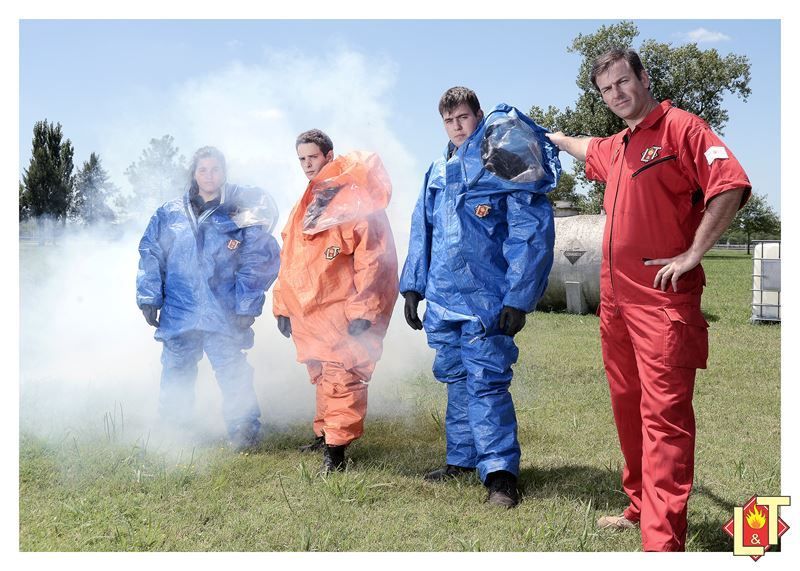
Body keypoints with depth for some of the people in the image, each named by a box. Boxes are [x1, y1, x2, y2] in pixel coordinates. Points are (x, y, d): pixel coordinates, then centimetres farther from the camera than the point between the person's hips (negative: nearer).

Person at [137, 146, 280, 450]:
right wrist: (149, 298, 5)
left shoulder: (241, 215, 1)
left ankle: (245, 434, 8)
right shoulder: (169, 214, 8)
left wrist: (246, 308, -6)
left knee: (234, 376, -6)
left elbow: (258, 263, -1)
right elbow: (150, 256, 11)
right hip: (177, 315, 3)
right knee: (175, 377, 12)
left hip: (223, 317, -3)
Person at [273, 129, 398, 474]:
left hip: (342, 312, -8)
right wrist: (283, 306, 17)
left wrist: (363, 311, -19)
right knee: (322, 377, 17)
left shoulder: (356, 202, -9)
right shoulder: (305, 207, 19)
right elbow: (289, 260, 21)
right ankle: (324, 434, 30)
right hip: (308, 313, 8)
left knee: (341, 378, -10)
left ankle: (336, 449, -6)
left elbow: (372, 259, -15)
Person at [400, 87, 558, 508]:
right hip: (442, 299, 7)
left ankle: (500, 473, -3)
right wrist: (413, 285, 12)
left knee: (486, 381, -9)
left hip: (486, 299, -6)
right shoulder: (438, 172, 13)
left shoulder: (504, 167, -8)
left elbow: (533, 235, -13)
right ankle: (463, 457, 28)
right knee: (456, 379, 15)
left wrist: (518, 298, -19)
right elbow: (421, 231, 18)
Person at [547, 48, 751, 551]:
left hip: (663, 302, -8)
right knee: (628, 407, 14)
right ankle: (641, 508, 27)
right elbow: (585, 148, 44)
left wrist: (692, 256, -16)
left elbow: (731, 185, -17)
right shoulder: (615, 147, 19)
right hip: (616, 300, 8)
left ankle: (663, 542, -11)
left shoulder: (679, 127, -5)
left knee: (664, 415, -11)